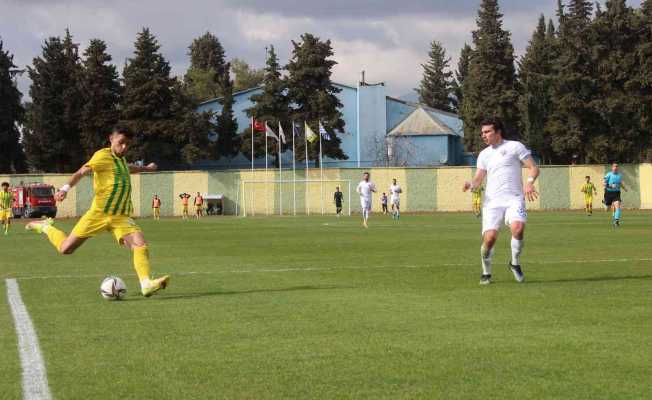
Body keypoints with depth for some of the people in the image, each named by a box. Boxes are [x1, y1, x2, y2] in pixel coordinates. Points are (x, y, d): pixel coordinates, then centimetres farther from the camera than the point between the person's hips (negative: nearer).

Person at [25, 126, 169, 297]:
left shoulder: (120, 159, 16)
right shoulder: (103, 156, -8)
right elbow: (81, 172, -21)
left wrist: (146, 168, 58)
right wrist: (66, 188, -37)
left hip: (121, 217, 6)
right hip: (98, 213, -5)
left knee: (141, 245, -21)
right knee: (66, 248, 4)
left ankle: (146, 284, -29)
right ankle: (46, 227, 33)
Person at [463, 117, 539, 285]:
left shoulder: (514, 146, 5)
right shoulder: (484, 154, 18)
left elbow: (533, 168, 4)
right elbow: (478, 179, 17)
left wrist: (529, 182, -16)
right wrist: (471, 185, -6)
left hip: (514, 199, -3)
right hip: (492, 201, 3)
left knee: (518, 228, -29)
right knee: (490, 237, -15)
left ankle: (515, 263, -2)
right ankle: (486, 273, 8)